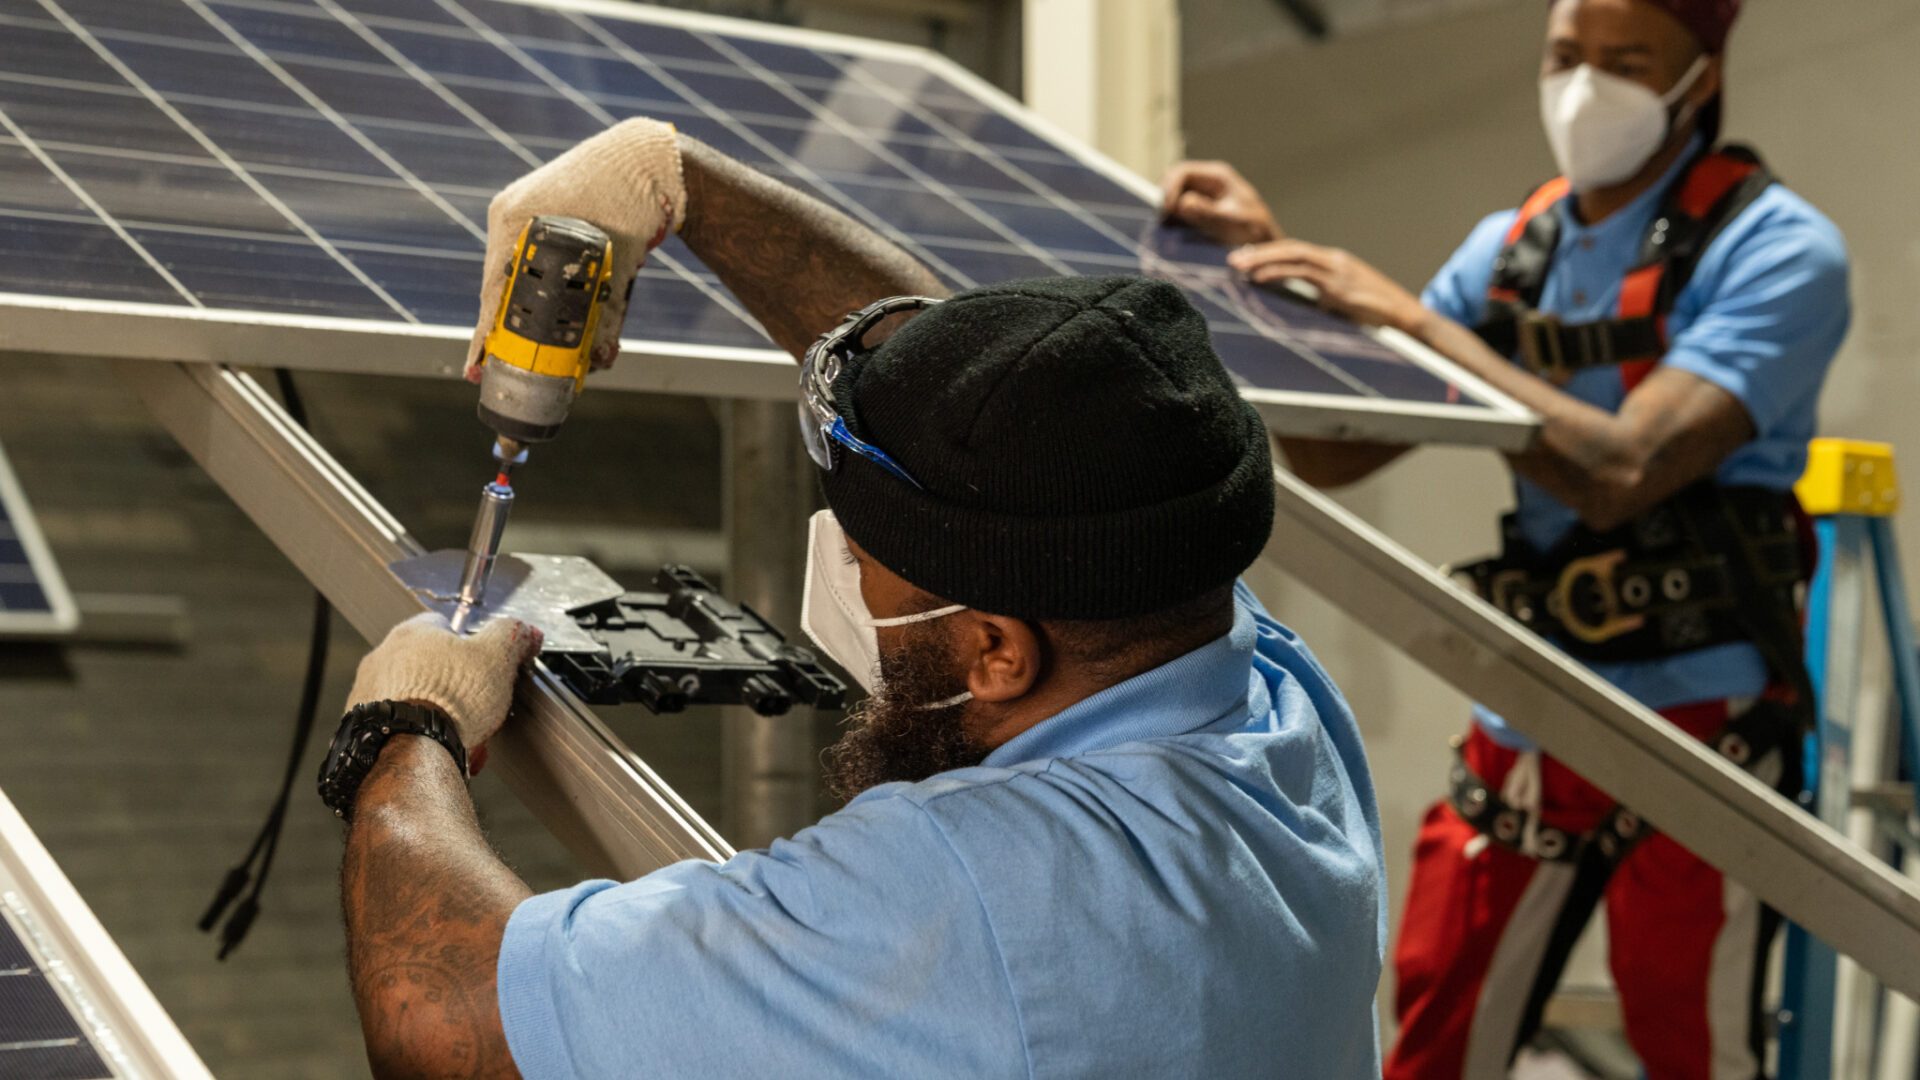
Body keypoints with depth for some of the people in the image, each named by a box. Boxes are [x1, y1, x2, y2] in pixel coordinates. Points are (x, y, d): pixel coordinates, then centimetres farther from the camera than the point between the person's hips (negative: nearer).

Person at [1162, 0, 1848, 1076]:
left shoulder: (1775, 249, -11)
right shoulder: (1512, 247, 8)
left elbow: (1621, 471, -24)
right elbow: (1333, 452, 8)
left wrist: (1415, 319, -21)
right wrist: (1270, 258, -6)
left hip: (1693, 720, -5)